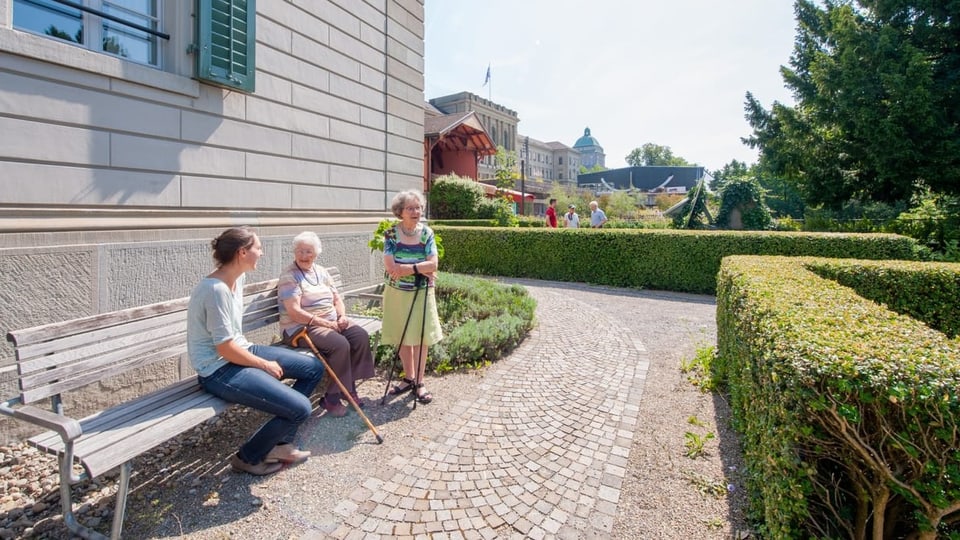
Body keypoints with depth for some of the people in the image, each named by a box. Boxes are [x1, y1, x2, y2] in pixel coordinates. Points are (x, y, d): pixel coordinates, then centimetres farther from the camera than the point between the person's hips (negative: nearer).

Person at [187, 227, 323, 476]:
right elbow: (225, 349, -22)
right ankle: (248, 457, 10)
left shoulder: (238, 278, 4)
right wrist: (265, 365, -11)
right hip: (220, 369, -10)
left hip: (241, 351, 10)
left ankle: (279, 443, 16)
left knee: (314, 368, 8)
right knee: (300, 408, -18)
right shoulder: (216, 289, -25)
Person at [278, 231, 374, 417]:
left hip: (332, 321, 7)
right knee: (340, 344, -30)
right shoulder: (289, 276, -10)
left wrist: (342, 317, -6)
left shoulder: (321, 271, 13)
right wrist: (325, 323, -21)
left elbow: (337, 299, 14)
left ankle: (350, 386, -3)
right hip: (302, 327, -7)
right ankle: (332, 398, -14)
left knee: (361, 336, -16)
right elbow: (295, 313, -19)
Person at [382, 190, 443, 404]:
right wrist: (422, 269, -16)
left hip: (421, 293, 0)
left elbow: (433, 264, -12)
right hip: (397, 293, 1)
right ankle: (409, 378, 30)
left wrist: (406, 268, -20)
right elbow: (390, 267, -16)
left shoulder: (426, 233, -4)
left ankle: (419, 383, 18)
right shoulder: (391, 234, -7)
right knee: (402, 338, 12)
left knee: (420, 338, 4)